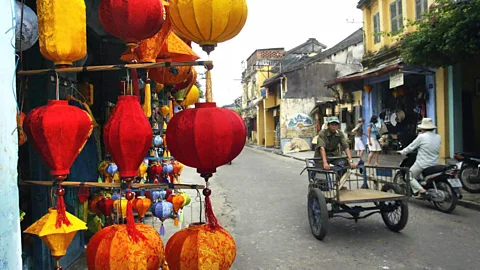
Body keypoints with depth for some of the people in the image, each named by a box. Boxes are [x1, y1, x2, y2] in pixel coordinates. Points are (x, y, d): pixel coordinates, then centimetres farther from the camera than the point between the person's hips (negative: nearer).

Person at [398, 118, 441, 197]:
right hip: (435, 164, 6)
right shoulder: (438, 137, 4)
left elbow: (411, 147, -4)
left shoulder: (422, 137, -13)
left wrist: (402, 152, 12)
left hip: (422, 164, -6)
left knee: (410, 177, 8)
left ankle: (420, 189, -13)